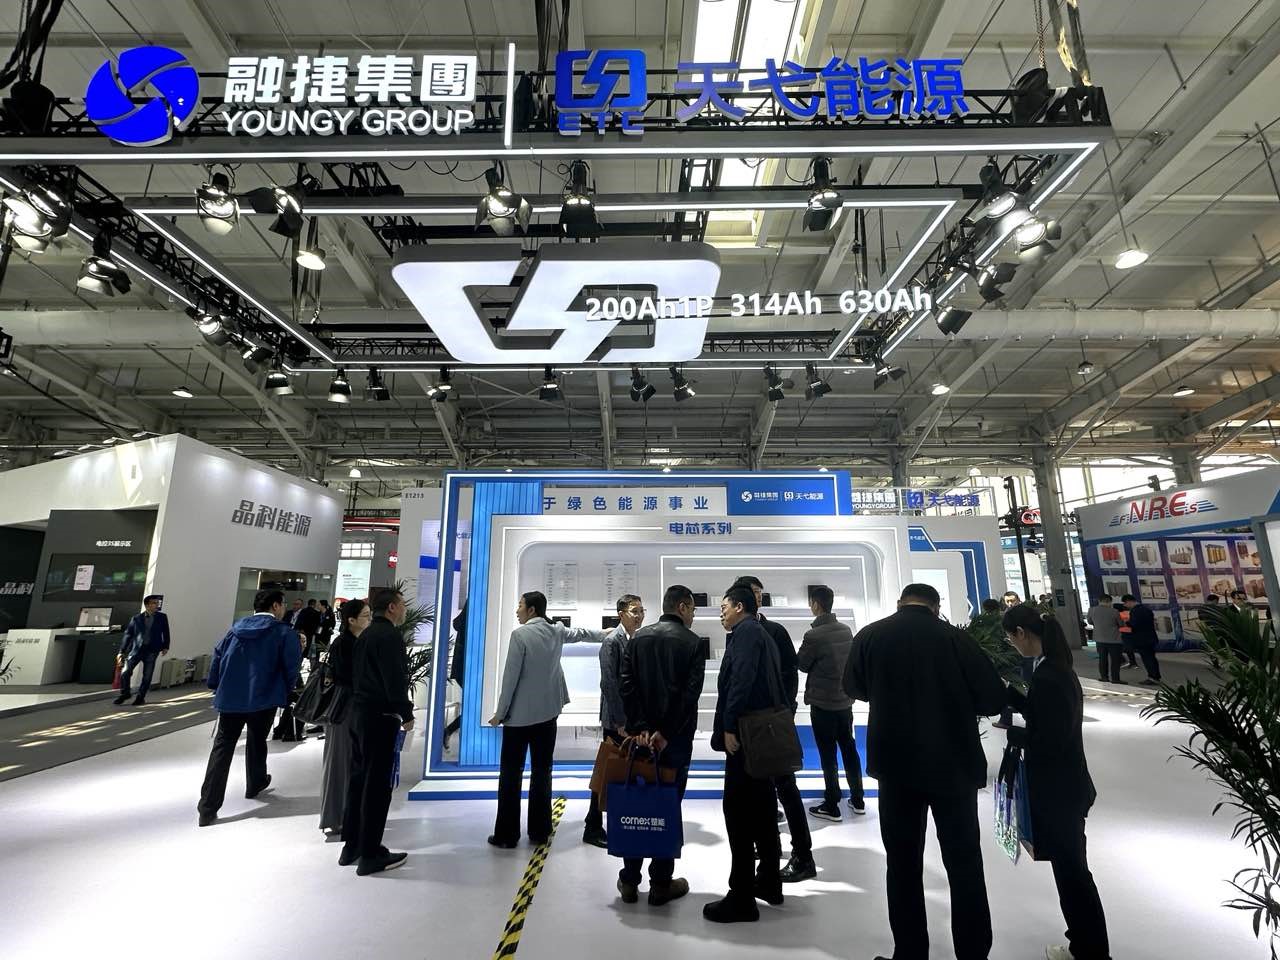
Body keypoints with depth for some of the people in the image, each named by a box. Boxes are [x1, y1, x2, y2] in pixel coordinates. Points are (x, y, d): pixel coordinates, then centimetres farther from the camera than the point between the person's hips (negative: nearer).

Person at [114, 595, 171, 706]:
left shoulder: (162, 617, 6)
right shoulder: (136, 618, 5)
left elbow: (165, 633, 8)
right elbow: (128, 634, 7)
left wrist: (165, 647, 0)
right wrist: (122, 651, 4)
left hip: (151, 651, 0)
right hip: (136, 649, 0)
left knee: (147, 676, 2)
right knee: (125, 672, -6)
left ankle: (141, 697, 17)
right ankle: (124, 694, 18)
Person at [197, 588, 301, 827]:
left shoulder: (236, 628, 7)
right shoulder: (284, 633, -10)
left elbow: (217, 657, 9)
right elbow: (291, 668, -10)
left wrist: (216, 686, 20)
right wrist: (286, 690, 9)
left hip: (230, 698, 3)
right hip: (264, 699, -3)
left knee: (222, 748, 5)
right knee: (257, 742, 20)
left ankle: (208, 808, 1)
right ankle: (254, 785, 40)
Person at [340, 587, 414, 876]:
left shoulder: (367, 634, 15)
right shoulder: (389, 635, -16)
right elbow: (395, 679, -21)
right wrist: (406, 714, -13)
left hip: (359, 712, 10)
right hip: (380, 716, -10)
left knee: (359, 779, 16)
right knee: (377, 784, -2)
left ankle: (352, 846, 25)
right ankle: (370, 855, 6)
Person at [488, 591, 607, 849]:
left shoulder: (520, 634, -13)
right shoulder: (556, 631, 4)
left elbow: (511, 677, -13)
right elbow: (580, 633, 23)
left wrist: (500, 713, -4)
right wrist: (606, 633, 42)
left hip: (520, 714, -5)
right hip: (547, 712, 5)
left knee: (511, 773, 5)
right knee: (542, 772, 11)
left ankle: (507, 835, 10)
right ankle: (539, 832, 18)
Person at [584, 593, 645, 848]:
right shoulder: (612, 641, -15)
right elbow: (609, 684, -19)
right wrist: (620, 722, -19)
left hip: (634, 719, 7)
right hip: (617, 721, -7)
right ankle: (593, 827, 19)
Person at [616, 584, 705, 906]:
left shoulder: (638, 638, 5)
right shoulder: (692, 642, -6)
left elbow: (627, 686, -4)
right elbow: (691, 693, -15)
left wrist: (641, 728, -9)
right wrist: (666, 732, -14)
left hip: (641, 734, 4)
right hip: (676, 737, -3)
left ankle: (630, 880, 21)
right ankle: (661, 884, 16)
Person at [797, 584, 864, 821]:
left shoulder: (814, 635, -21)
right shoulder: (846, 630, 0)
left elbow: (801, 664, -8)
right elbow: (849, 660, 12)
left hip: (823, 703, -6)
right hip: (845, 699, 6)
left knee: (828, 755, 4)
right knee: (849, 748, 17)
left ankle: (832, 806, 14)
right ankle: (857, 800, 29)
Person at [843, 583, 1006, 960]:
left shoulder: (869, 635, -8)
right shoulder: (954, 637, -14)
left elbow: (853, 687, 8)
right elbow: (994, 698, -9)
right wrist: (956, 701, 10)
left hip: (896, 762, 1)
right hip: (954, 763, -1)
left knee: (903, 863, 15)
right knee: (965, 863, 16)